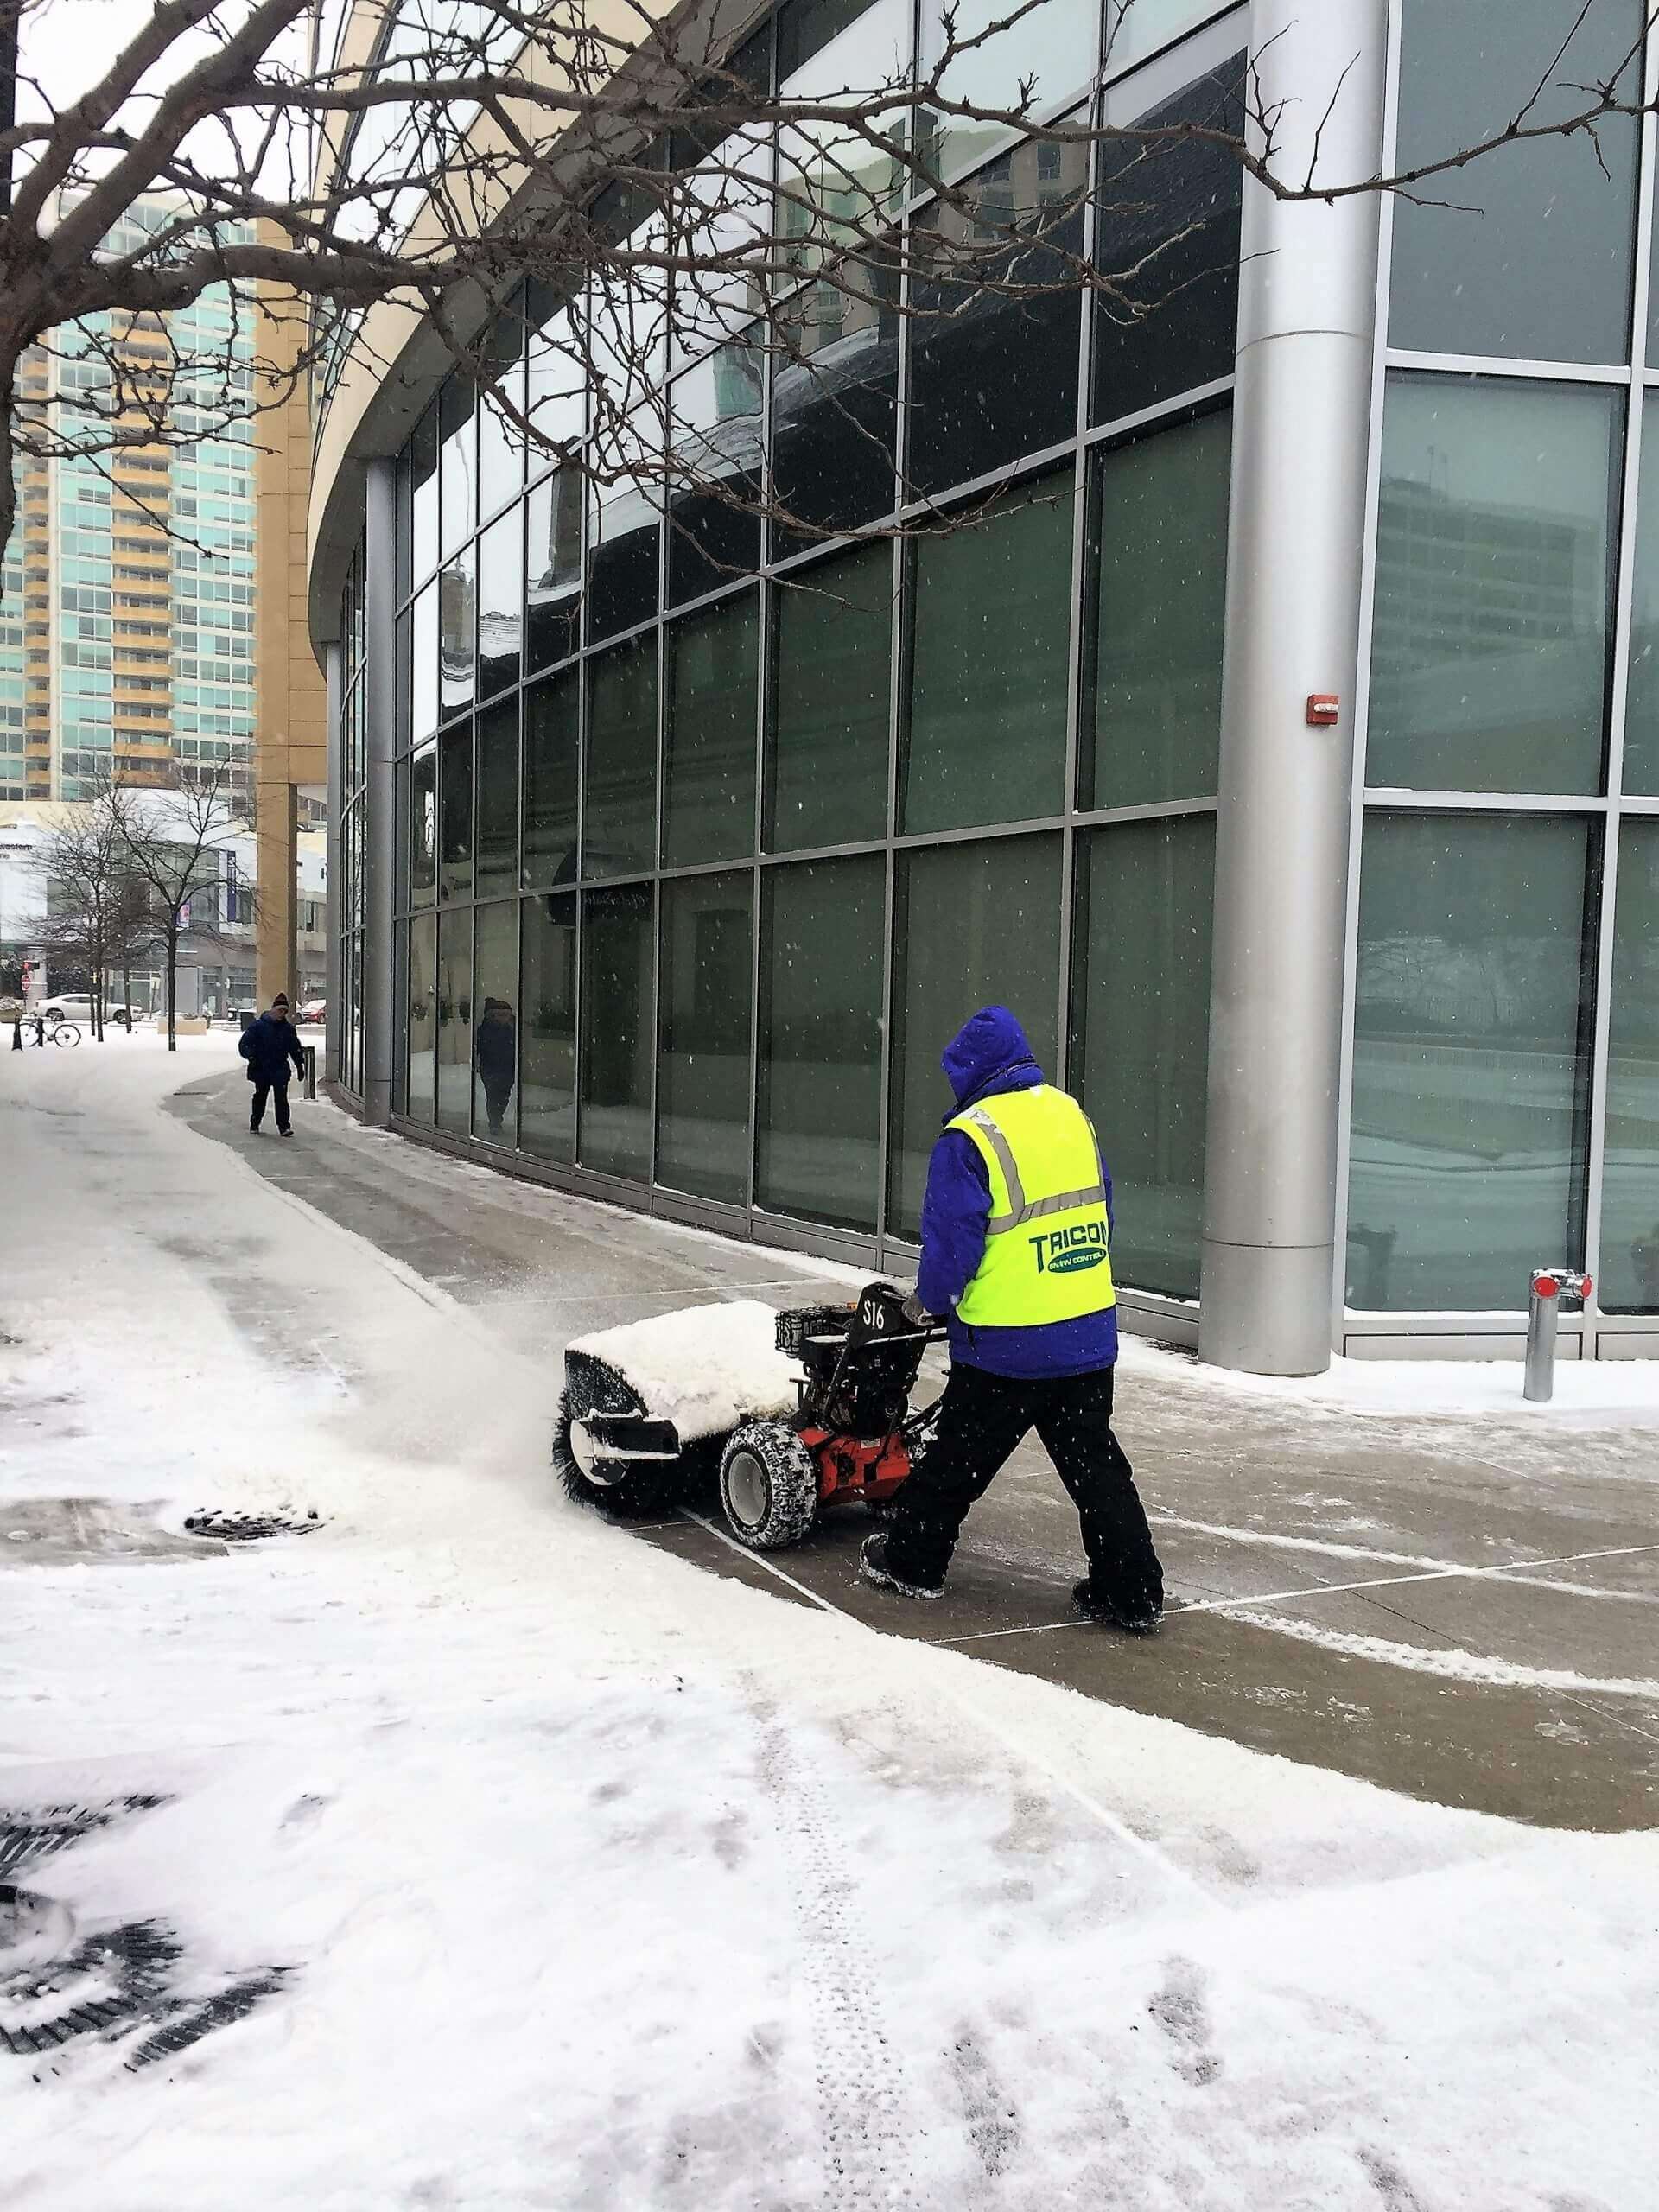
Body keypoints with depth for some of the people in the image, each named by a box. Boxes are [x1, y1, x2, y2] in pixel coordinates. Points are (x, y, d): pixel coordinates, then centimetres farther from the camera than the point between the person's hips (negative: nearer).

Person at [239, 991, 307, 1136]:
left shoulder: (288, 1029, 7)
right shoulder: (258, 1026, -3)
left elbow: (296, 1048, 17)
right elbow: (244, 1044, -3)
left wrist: (300, 1065, 14)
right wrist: (251, 1056, -18)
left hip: (280, 1070, 1)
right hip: (261, 1069, -1)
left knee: (281, 1098, -8)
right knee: (260, 1097, 11)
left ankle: (283, 1126, -7)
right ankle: (254, 1124, 27)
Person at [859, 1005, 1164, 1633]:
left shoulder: (969, 1138, -15)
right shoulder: (1072, 1115, 6)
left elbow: (951, 1240, -15)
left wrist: (929, 1300, 5)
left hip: (1007, 1344, -6)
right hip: (1090, 1332, 6)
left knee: (956, 1458, 12)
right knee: (1095, 1463, 12)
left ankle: (910, 1562, 28)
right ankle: (1132, 1592, 13)